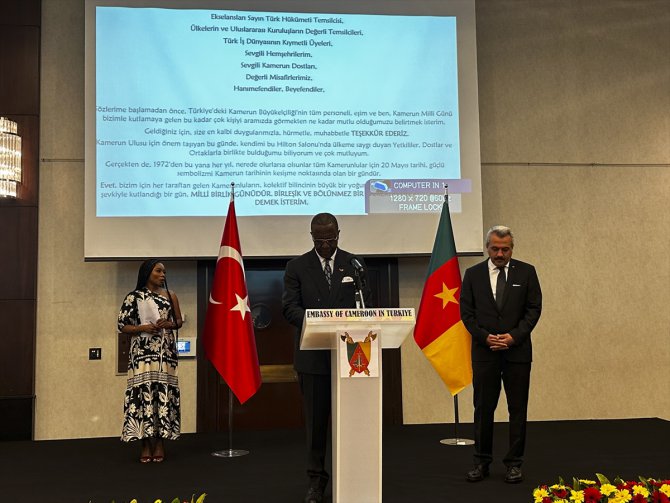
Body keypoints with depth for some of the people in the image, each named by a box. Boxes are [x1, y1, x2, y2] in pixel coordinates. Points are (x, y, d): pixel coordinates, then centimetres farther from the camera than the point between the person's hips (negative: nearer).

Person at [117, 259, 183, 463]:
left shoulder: (170, 296, 10)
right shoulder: (133, 297, 3)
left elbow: (179, 321, 15)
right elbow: (122, 325, 2)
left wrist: (168, 324, -7)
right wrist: (142, 328, -14)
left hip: (165, 352, 2)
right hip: (143, 352, -2)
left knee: (164, 392, -2)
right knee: (143, 392, -7)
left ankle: (160, 442, 4)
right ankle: (146, 444, 0)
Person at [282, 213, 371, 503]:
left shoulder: (354, 264, 8)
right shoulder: (297, 267, 3)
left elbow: (365, 304, 7)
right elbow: (290, 307, -5)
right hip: (313, 356, -1)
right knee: (316, 420, 5)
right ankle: (316, 479, 16)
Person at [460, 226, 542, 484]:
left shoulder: (526, 272, 4)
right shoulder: (473, 274, 5)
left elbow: (534, 309, 1)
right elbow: (467, 313, 4)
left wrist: (513, 336, -11)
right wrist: (485, 337, -10)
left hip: (517, 351, 0)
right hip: (484, 351, 0)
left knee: (517, 408, 4)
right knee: (483, 407, 4)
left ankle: (514, 463, 14)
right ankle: (482, 462, 15)